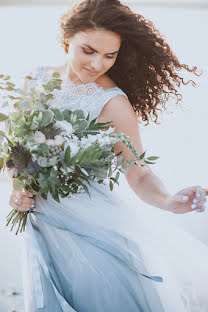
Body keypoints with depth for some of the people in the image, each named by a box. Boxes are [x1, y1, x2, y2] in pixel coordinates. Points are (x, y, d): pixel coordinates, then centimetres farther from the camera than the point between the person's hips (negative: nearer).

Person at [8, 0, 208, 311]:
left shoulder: (113, 104, -17)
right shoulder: (38, 80, -3)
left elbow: (139, 175, -14)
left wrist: (169, 201, -34)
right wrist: (18, 186, -8)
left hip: (93, 228, -4)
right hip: (42, 224, 5)